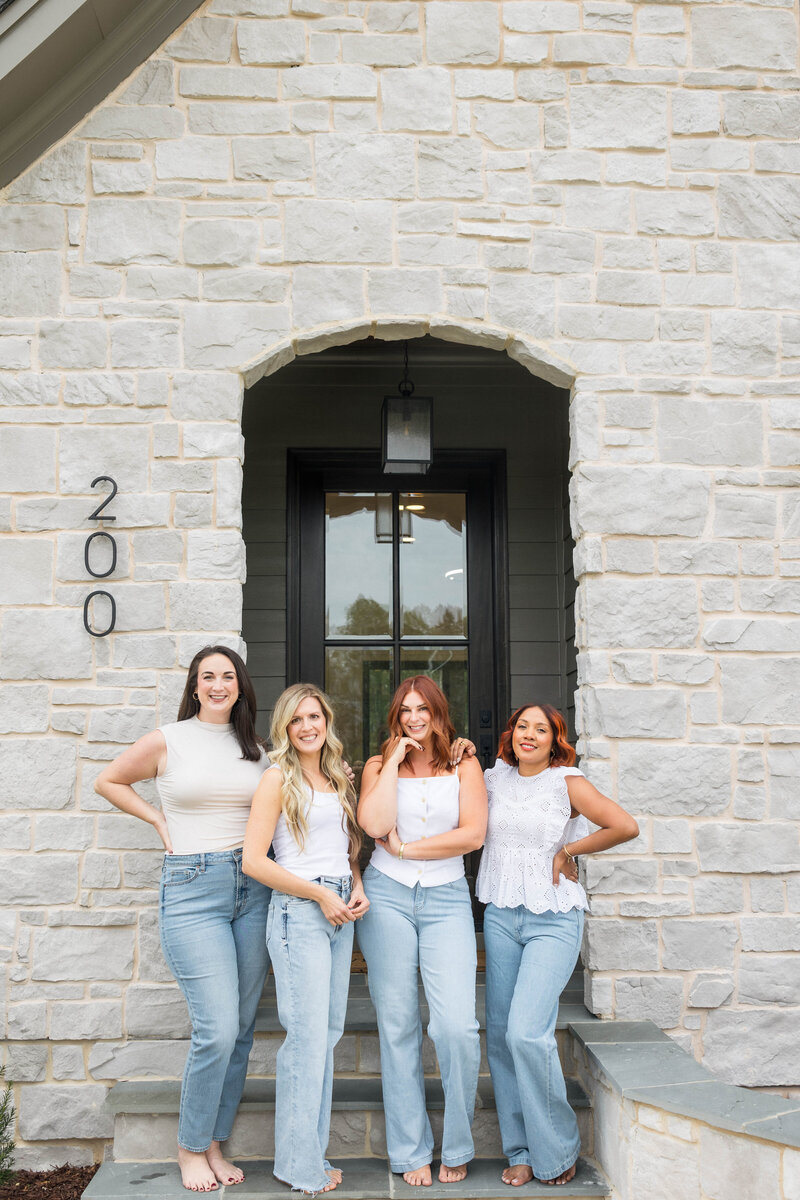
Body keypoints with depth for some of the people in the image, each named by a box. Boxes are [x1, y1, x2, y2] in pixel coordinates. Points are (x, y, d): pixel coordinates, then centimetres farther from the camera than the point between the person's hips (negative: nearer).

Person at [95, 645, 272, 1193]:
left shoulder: (257, 749, 10)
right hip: (192, 888, -4)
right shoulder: (167, 741, 0)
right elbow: (108, 781, 13)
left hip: (253, 888, 4)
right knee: (218, 1029, -10)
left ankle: (215, 1145, 24)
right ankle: (191, 1148, 12)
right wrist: (160, 820, 5)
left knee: (242, 1030, 8)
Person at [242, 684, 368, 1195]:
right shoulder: (279, 779, -5)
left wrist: (357, 889, 3)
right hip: (299, 910, -7)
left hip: (341, 913, 7)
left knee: (330, 1033, 10)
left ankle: (315, 1153, 22)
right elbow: (254, 860, -11)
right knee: (308, 1036, -4)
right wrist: (320, 894, -11)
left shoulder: (340, 779, 14)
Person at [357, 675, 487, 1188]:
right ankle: (411, 1151, 17)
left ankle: (457, 1147, 10)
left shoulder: (465, 766, 7)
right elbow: (375, 824, -11)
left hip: (446, 899, 0)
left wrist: (407, 848, -5)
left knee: (457, 1025, -11)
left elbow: (473, 833, -6)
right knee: (398, 1026, 4)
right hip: (387, 896, 1)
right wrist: (395, 761, -7)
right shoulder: (379, 765, 8)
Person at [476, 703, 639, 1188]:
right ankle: (522, 1152, 21)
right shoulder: (494, 779, 7)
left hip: (554, 920, -5)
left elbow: (626, 826, -12)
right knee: (501, 1035, 6)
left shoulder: (568, 782, -6)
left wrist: (567, 851, -7)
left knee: (527, 1031, -14)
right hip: (500, 916, 5)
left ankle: (557, 1149, 8)